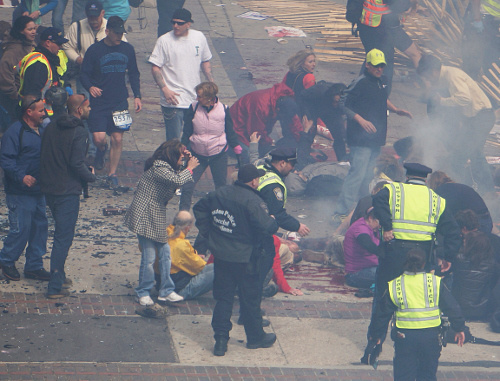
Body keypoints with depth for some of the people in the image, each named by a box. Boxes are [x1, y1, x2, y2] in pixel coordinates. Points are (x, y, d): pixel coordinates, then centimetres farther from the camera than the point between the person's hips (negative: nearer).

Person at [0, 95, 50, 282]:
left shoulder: (41, 131, 12)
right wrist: (21, 177, -27)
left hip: (38, 189, 8)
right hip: (19, 193, -8)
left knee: (40, 227, 10)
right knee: (21, 229, -6)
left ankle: (34, 266, 20)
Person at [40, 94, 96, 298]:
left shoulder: (52, 127, 6)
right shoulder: (79, 132, -17)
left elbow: (46, 156, 12)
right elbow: (77, 164, -23)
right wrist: (91, 176, -4)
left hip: (49, 188, 8)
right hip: (68, 191, -8)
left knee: (61, 233, 24)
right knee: (64, 238, -2)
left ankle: (59, 275, 33)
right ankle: (55, 287, -2)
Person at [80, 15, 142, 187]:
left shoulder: (128, 49, 5)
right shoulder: (94, 50, -5)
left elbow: (134, 74, 15)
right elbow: (84, 74, 0)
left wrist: (137, 96, 6)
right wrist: (90, 87, -21)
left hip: (120, 102, 2)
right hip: (99, 103, -2)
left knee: (117, 139, 0)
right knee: (99, 138, -10)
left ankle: (112, 174, 14)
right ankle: (101, 150, 27)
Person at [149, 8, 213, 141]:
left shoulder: (199, 37, 6)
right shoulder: (164, 41, -7)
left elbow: (205, 61, 19)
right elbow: (155, 68, -7)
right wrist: (165, 89, -16)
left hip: (195, 99, 4)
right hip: (173, 100, -4)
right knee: (174, 139, -6)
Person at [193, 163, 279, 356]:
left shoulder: (219, 194, 3)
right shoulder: (252, 201, -20)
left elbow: (199, 208, 16)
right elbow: (265, 226, -26)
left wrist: (207, 232, 16)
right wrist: (273, 222, -4)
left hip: (220, 255, 6)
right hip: (245, 259, -6)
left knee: (223, 297, 11)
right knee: (250, 298, 10)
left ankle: (220, 339, 8)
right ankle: (255, 337, 24)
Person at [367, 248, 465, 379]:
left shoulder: (394, 286, 1)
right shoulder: (436, 282, -1)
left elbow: (382, 314, 9)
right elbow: (452, 307, 3)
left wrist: (376, 334, 22)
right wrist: (459, 328, 13)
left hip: (405, 336, -1)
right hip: (430, 336, 1)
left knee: (403, 374, 5)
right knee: (427, 375, 13)